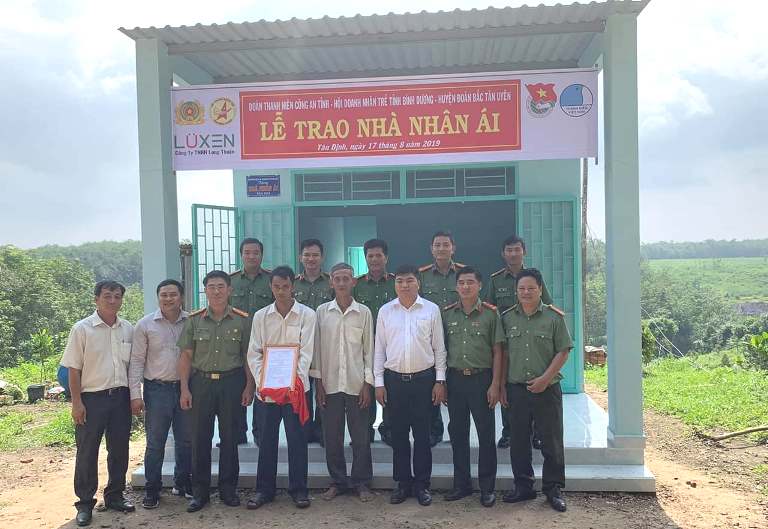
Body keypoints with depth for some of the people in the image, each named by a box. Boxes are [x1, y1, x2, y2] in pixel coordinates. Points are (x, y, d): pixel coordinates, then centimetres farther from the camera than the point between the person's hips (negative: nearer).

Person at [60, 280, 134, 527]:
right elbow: (74, 369, -6)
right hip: (92, 398, -4)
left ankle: (115, 495, 26)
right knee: (87, 451, 4)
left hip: (121, 396, 4)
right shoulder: (82, 329, -6)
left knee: (119, 449, 11)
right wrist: (77, 402, -10)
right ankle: (85, 503, 17)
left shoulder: (128, 329, 5)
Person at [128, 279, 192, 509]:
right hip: (157, 389, -2)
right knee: (155, 442, 5)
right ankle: (152, 489, 19)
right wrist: (135, 394, -7)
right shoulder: (145, 324, -1)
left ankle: (183, 483, 28)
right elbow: (137, 360, -1)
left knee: (186, 440, 12)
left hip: (185, 388, 2)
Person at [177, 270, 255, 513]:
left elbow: (248, 356, 3)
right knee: (200, 437, 5)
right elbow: (186, 356, 4)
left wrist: (249, 386, -2)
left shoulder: (242, 320, 0)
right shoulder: (194, 320, 2)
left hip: (232, 382, 0)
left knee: (230, 437, 7)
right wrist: (184, 389, -2)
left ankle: (228, 488, 21)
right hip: (201, 382, 1)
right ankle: (200, 491, 18)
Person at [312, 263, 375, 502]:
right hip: (329, 383, 1)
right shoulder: (322, 312, 3)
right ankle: (338, 481, 23)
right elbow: (317, 348, 5)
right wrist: (318, 382, 1)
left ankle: (362, 482, 19)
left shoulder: (364, 312, 1)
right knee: (332, 437, 8)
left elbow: (369, 350, 2)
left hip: (356, 384, -1)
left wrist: (368, 383, -3)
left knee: (360, 437, 5)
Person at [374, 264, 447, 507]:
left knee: (422, 435, 6)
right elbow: (379, 349, 6)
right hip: (394, 379, 2)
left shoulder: (431, 309, -1)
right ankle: (402, 482, 22)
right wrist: (379, 382, 2)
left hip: (423, 378, -1)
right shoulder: (385, 311, 3)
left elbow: (439, 348, 2)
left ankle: (422, 484, 18)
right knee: (398, 434, 9)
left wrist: (440, 380, -2)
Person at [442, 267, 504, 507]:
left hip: (482, 378, -3)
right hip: (455, 378, 3)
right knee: (457, 433, 10)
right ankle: (461, 483, 24)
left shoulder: (490, 313, -3)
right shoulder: (447, 314, 6)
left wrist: (495, 384, -8)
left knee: (486, 434, 4)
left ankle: (487, 487, 17)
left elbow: (497, 351, -2)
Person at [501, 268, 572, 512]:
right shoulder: (507, 318, 5)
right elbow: (503, 352, 9)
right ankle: (523, 487, 24)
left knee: (552, 442, 5)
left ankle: (553, 489, 19)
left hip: (547, 389, -2)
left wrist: (545, 378, -12)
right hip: (516, 389, 3)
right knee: (518, 441, 10)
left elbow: (563, 352, -3)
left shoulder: (554, 317, -2)